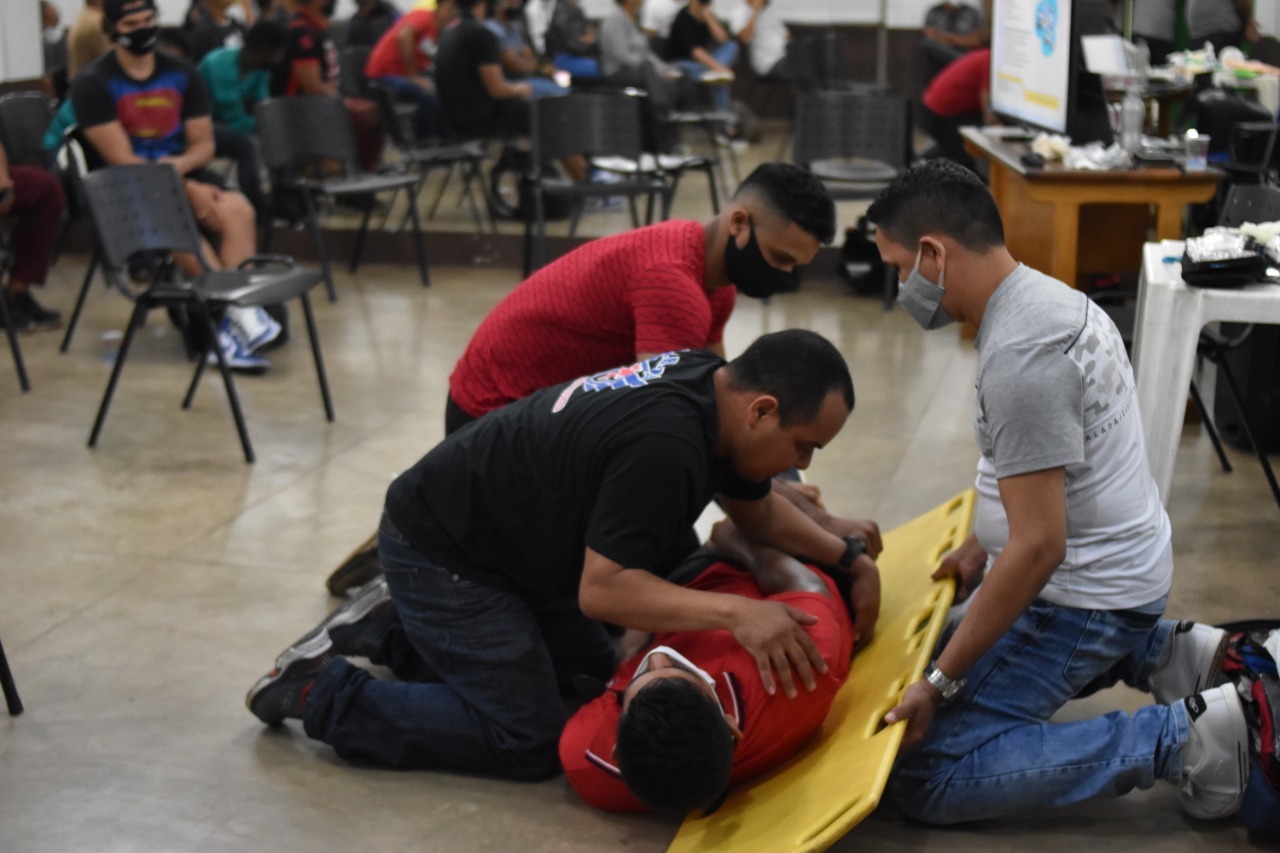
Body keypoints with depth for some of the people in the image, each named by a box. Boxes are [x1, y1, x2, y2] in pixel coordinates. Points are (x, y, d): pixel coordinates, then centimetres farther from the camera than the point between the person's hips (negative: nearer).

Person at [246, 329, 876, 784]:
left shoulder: (716, 387, -4)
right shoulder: (664, 446, -33)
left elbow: (757, 510, 12)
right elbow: (601, 589, -32)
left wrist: (844, 554, 1)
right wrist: (733, 612, -37)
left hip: (506, 535, 10)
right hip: (438, 552, -10)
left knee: (593, 678, 14)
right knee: (528, 742, -8)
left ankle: (402, 629, 21)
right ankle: (322, 692, 1)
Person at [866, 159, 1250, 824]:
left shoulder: (1018, 356, -26)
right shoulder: (1049, 295, 4)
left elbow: (1038, 547, -27)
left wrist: (939, 683, -22)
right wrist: (982, 545, 17)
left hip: (1083, 596, -10)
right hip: (1123, 565, 10)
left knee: (928, 780, -13)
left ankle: (1189, 737, -12)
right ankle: (1167, 653, 17)